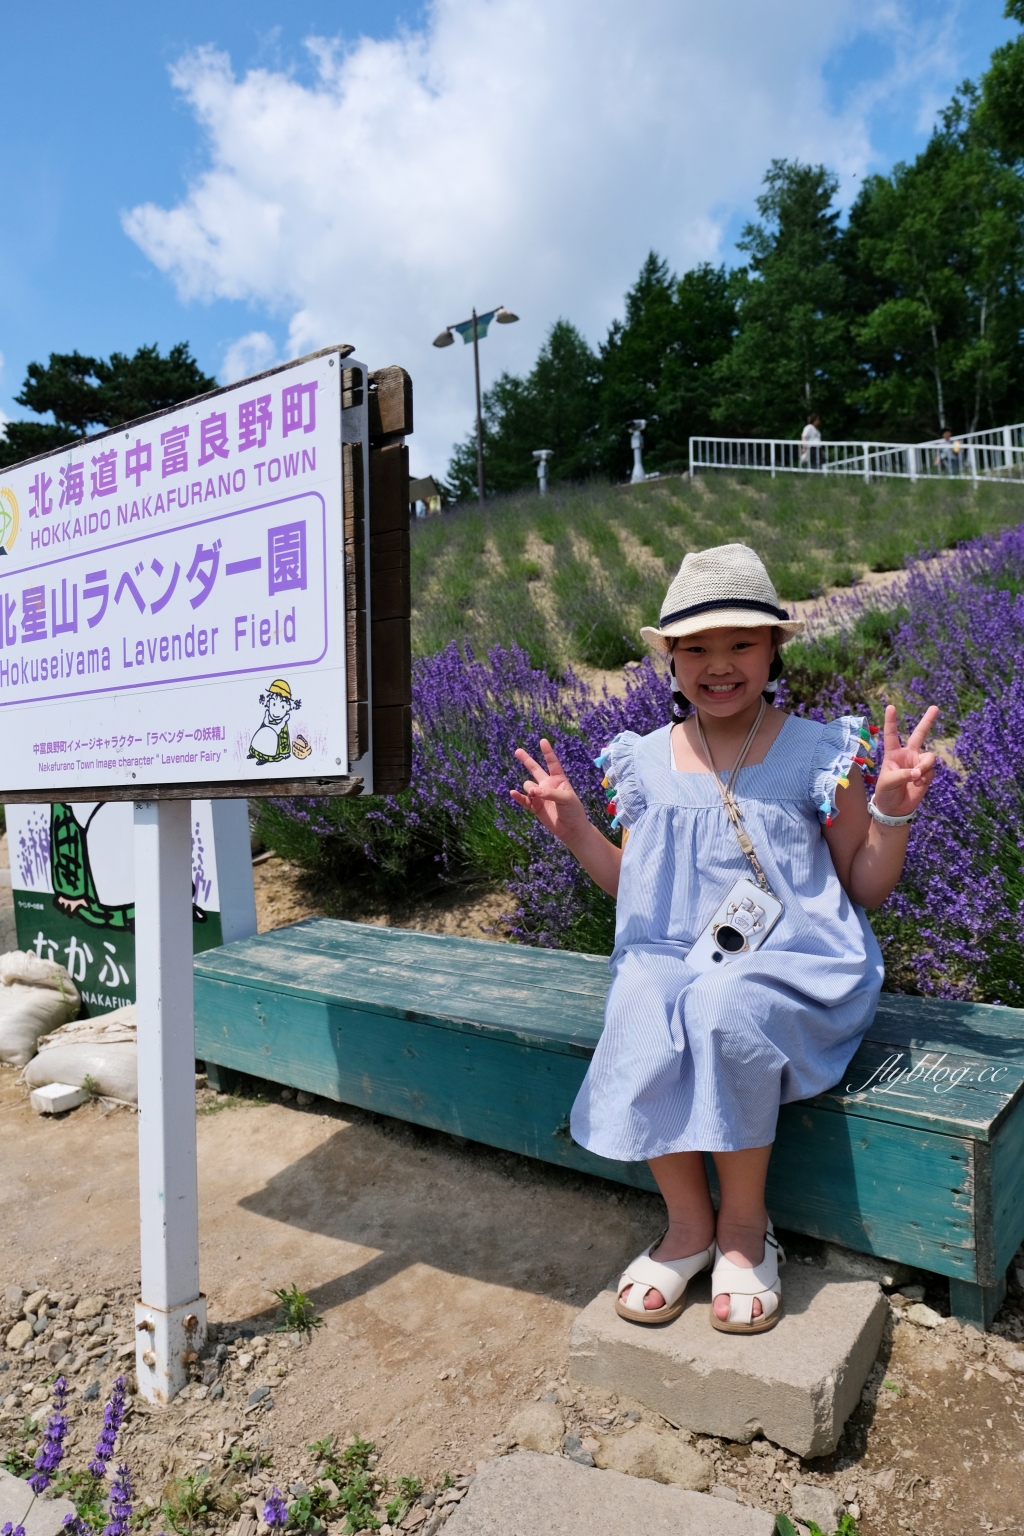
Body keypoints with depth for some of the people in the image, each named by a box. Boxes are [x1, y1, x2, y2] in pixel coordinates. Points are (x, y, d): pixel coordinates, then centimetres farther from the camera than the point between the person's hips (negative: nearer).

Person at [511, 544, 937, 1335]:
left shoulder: (817, 752, 0)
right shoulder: (648, 760, 7)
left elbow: (867, 890, 5)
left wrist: (893, 812, -12)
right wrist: (575, 828, 2)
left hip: (791, 959, -2)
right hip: (672, 954, 3)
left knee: (725, 1013, -35)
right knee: (639, 1025, -31)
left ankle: (745, 1224, -6)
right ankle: (688, 1221, -2)